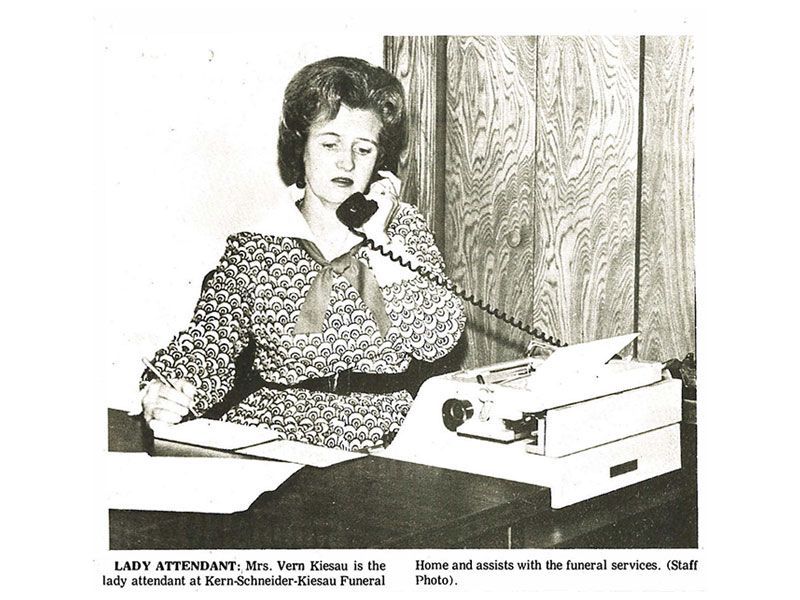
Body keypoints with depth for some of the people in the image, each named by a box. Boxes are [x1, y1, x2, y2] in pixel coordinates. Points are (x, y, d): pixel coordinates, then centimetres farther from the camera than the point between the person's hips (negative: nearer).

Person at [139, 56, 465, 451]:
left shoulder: (404, 227, 9)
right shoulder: (253, 247, 5)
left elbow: (440, 339, -3)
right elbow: (210, 339, -3)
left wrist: (378, 241, -6)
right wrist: (167, 391, -24)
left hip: (383, 436, -1)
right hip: (271, 430, 1)